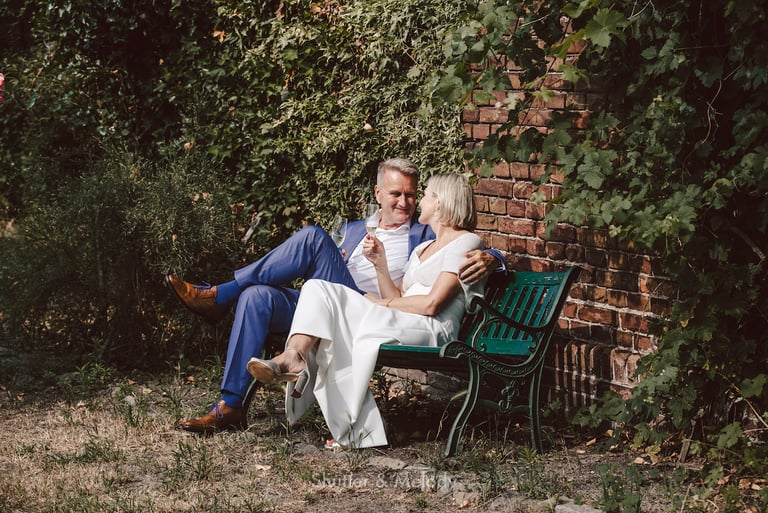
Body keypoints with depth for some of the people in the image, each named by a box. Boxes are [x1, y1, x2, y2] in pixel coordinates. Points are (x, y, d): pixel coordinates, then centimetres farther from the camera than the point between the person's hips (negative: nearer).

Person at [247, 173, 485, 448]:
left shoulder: (466, 242, 3)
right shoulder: (423, 249, 31)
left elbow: (431, 304, -8)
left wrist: (382, 303, 1)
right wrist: (380, 263, 7)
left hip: (433, 331, -8)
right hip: (396, 324, 8)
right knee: (318, 289, -9)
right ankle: (293, 355, -37)